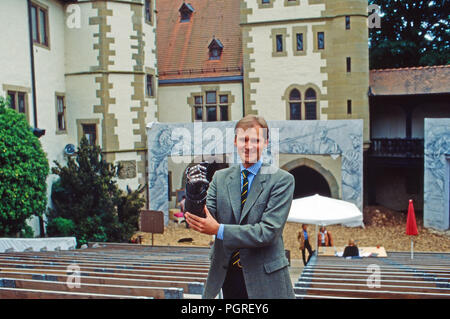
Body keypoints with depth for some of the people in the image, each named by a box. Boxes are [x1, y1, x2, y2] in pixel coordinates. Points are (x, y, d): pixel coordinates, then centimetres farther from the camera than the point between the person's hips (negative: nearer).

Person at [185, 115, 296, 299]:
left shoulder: (281, 180, -10)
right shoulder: (220, 177, 4)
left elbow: (268, 232, -17)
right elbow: (207, 213, -6)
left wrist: (219, 230, -24)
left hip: (265, 280, -3)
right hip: (226, 275, 3)